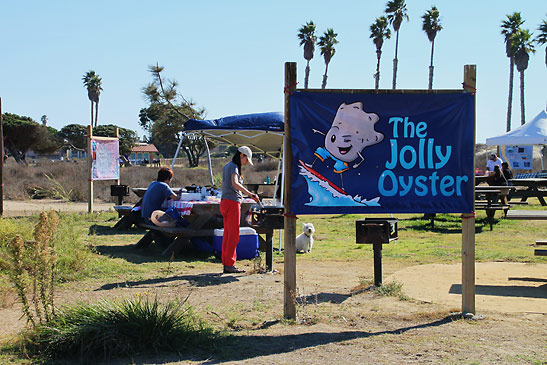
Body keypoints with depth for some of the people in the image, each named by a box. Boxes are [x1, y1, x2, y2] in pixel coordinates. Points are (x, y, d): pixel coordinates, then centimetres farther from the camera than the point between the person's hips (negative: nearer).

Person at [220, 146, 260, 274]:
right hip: (232, 202, -10)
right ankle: (230, 265, -7)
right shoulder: (234, 167, -11)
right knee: (233, 234, -7)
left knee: (228, 234, 9)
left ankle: (226, 264, 10)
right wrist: (250, 194, -36)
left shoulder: (227, 166, 19)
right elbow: (234, 184, -30)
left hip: (224, 202, 10)